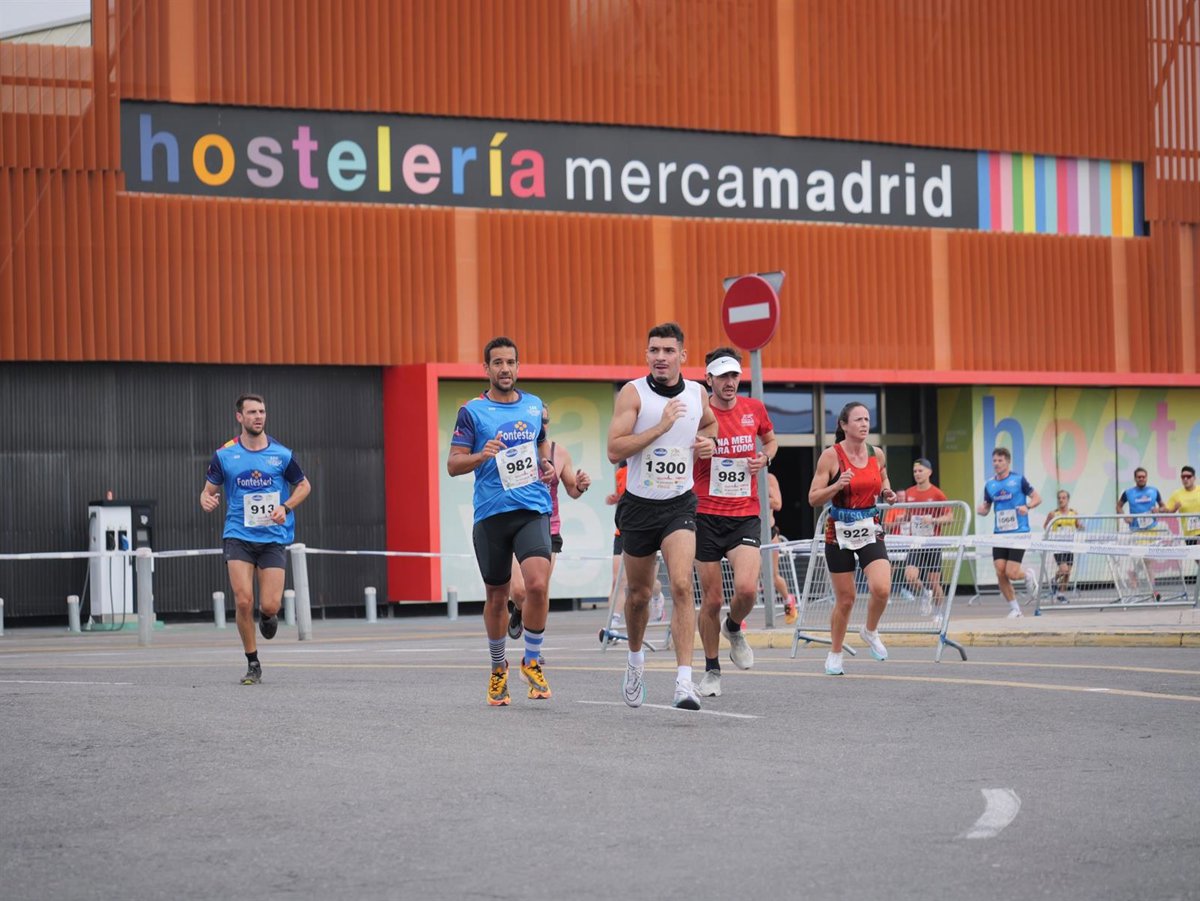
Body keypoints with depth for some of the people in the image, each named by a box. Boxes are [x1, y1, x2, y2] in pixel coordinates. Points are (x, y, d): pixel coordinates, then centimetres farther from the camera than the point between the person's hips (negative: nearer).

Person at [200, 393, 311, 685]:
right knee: (243, 601, -12)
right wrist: (207, 500, -15)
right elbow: (209, 489, 10)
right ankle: (253, 664, 5)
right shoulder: (224, 455, 0)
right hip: (238, 537, 0)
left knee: (270, 605, -8)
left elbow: (303, 485, 13)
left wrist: (286, 507, -6)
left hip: (274, 537, 0)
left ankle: (267, 616, 32)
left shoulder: (282, 454, 0)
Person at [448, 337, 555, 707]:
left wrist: (549, 466, 6)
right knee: (496, 596, 9)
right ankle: (498, 669, 30)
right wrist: (482, 455, -21)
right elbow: (453, 464, -2)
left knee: (537, 584, -19)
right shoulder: (472, 411, -1)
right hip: (491, 513, -1)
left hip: (533, 510, 1)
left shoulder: (535, 405, 10)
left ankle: (532, 661, 1)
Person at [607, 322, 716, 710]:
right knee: (638, 594, 13)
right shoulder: (633, 393, -10)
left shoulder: (697, 393, 2)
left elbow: (709, 423, 26)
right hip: (639, 505, -1)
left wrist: (708, 441, 4)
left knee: (682, 586, -19)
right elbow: (614, 450, -19)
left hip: (679, 504, 1)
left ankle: (684, 680, -23)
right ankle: (636, 657, 42)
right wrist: (661, 426, -24)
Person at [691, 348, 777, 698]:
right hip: (707, 515, -1)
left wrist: (765, 458, 2)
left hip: (746, 515, 1)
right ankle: (711, 670, 21)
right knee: (712, 599, 2)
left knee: (746, 589, -18)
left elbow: (770, 440, 24)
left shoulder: (754, 409, 4)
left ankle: (733, 629, 17)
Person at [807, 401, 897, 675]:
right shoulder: (831, 455, -9)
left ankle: (870, 632, 13)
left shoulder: (877, 454, 3)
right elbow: (813, 499, -8)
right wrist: (837, 486, -24)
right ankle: (835, 654, 25)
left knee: (882, 588, -18)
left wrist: (888, 494, 0)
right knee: (845, 598, 3)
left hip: (870, 529, 3)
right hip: (839, 531, -3)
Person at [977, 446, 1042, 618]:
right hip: (1000, 533, 4)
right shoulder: (990, 485, 8)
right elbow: (986, 509, 17)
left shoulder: (1019, 479, -5)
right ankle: (1014, 609, 9)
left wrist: (1027, 507, -21)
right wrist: (982, 510, -8)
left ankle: (1028, 575, 23)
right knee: (1000, 573, -6)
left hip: (1019, 533, -4)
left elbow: (1037, 498, 0)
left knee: (1011, 573, -12)